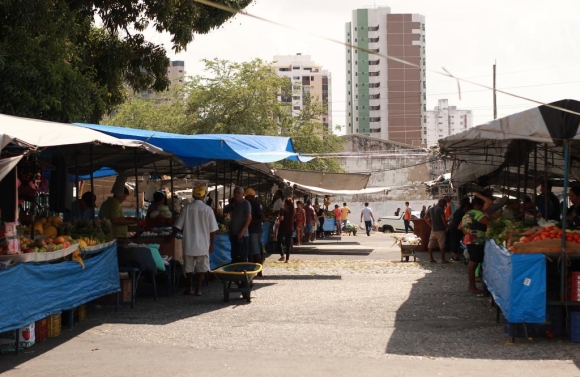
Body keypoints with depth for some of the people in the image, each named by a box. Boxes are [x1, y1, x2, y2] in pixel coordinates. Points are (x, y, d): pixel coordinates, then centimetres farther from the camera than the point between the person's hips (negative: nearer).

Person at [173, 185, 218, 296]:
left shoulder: (186, 208, -5)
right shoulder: (208, 209, -6)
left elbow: (177, 227, -2)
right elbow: (213, 230, -5)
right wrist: (212, 245, 5)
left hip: (189, 244, 1)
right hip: (203, 245, -1)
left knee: (189, 267, 13)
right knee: (201, 267, 9)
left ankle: (189, 288, 18)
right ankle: (198, 289, 6)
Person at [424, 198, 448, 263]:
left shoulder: (431, 209, 11)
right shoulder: (440, 209, -13)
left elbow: (426, 217, 17)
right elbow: (443, 220, -19)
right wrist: (446, 226, -4)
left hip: (433, 230, 7)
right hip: (440, 230, -7)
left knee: (430, 245, 9)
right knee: (442, 246, -2)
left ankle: (431, 259, 12)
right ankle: (443, 259, -1)